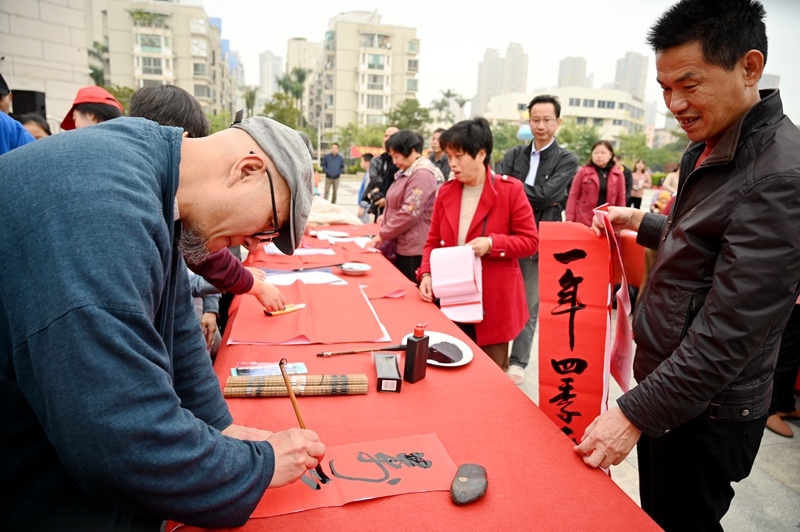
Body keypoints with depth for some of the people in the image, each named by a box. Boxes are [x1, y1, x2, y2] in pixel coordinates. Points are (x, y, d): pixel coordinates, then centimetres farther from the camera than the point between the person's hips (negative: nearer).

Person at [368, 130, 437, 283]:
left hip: (414, 250, -9)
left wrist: (382, 235, -12)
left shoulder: (422, 174, -16)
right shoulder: (406, 172, 16)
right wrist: (384, 230, 9)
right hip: (402, 246, 9)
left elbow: (409, 213, -21)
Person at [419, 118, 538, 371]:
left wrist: (492, 243, -22)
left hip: (494, 302, -4)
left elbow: (530, 241, -6)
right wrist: (427, 274, -7)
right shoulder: (445, 191, 4)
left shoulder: (509, 190, -9)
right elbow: (434, 241, 9)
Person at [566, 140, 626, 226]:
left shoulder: (618, 175, 7)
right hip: (583, 221, -2)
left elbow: (620, 200, 8)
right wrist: (569, 219, -8)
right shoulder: (583, 171, 2)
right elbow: (573, 196, -1)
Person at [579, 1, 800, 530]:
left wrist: (634, 413, -24)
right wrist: (643, 224, 12)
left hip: (706, 413, -8)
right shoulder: (708, 148, 5)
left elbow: (729, 334, -27)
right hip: (668, 387, 8)